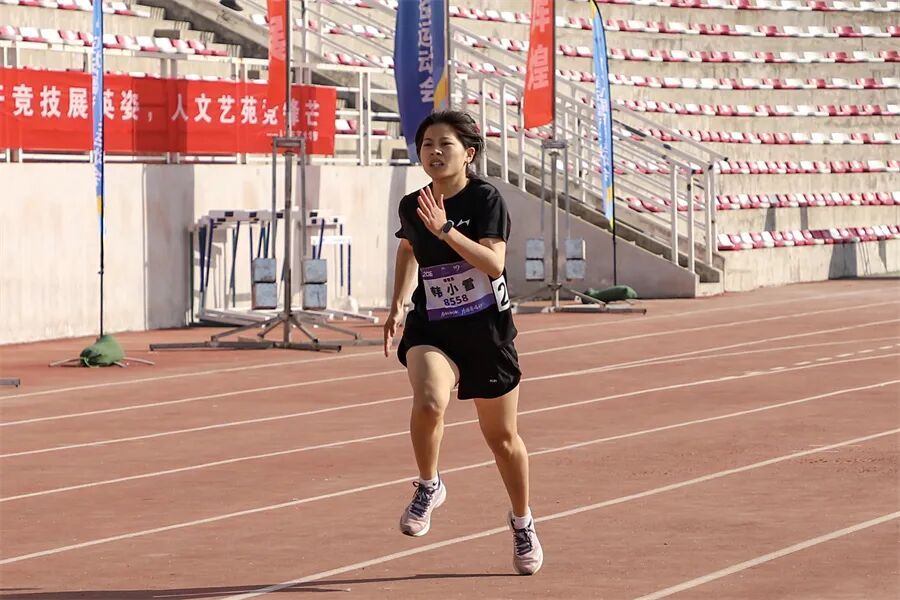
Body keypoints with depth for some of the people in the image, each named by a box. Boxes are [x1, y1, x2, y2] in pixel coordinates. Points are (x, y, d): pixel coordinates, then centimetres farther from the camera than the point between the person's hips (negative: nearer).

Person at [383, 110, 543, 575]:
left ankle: (522, 521, 36)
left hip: (486, 328, -2)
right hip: (431, 328, 2)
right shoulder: (412, 205, 0)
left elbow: (494, 263, -27)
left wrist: (445, 229, -35)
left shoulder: (486, 199, -14)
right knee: (428, 402, -31)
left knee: (501, 436, 12)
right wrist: (397, 306, 16)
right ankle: (428, 487, -5)